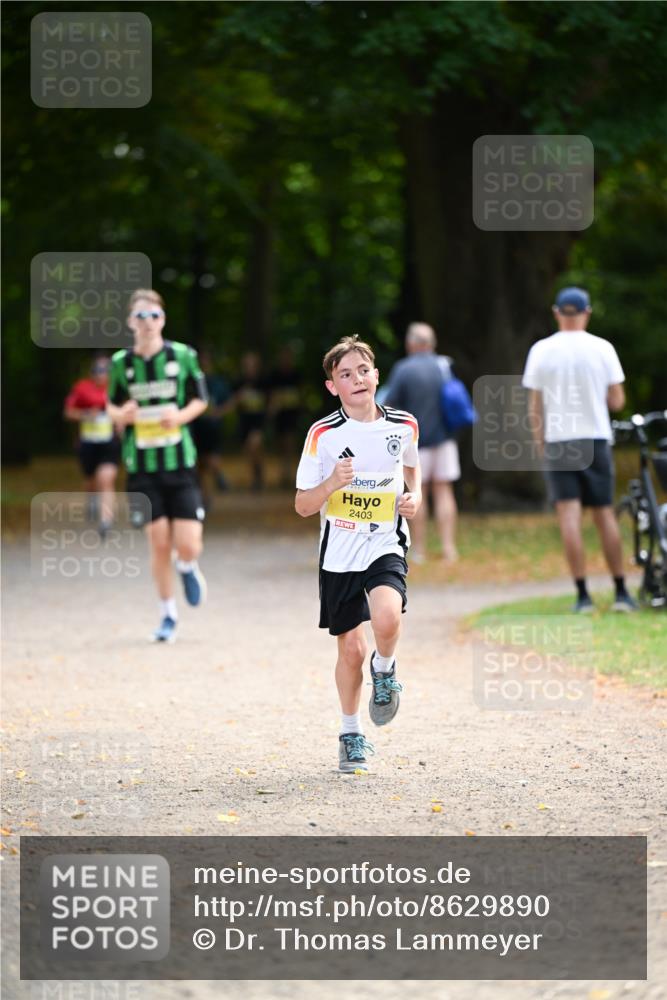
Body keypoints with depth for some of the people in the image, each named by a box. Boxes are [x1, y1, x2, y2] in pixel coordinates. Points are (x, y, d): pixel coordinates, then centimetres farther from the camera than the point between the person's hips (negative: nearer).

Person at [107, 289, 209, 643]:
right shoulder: (121, 362, 0)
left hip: (180, 462, -1)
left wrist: (180, 416, -13)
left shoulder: (183, 356, -2)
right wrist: (123, 414, -12)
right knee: (159, 544, 0)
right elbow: (112, 407, 12)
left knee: (188, 545, -7)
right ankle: (168, 615, 18)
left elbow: (200, 400, 8)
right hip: (142, 465, 1)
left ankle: (187, 567, 32)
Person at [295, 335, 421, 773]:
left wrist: (415, 496, 2)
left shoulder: (404, 425, -1)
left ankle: (385, 670, 6)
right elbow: (303, 506, -4)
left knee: (386, 618, -29)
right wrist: (333, 483, -23)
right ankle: (352, 734, 27)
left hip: (386, 544, 0)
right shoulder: (324, 434, -8)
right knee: (351, 648, 5)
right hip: (339, 552, 0)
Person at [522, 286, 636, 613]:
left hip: (557, 440, -1)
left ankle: (582, 594, -9)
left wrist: (540, 443, 12)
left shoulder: (541, 350, -1)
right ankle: (621, 592, 10)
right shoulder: (602, 348, -2)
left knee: (569, 515, -3)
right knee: (605, 514, 8)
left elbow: (534, 406, 1)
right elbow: (617, 401, 1)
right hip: (596, 439, 1)